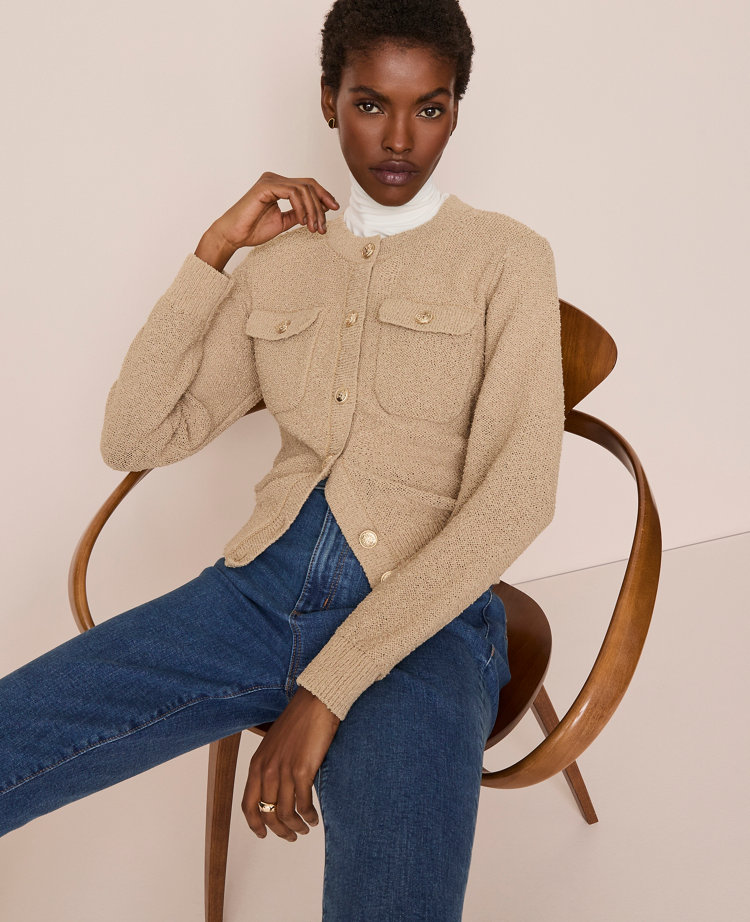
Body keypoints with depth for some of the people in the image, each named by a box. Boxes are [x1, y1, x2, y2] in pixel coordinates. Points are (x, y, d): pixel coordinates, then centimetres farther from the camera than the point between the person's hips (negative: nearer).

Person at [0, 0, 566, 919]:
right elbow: (132, 438, 10)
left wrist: (328, 686, -15)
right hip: (261, 591, 4)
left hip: (422, 622, -3)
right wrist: (216, 248, 3)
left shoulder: (507, 257, 4)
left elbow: (515, 493, -9)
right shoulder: (278, 261, 15)